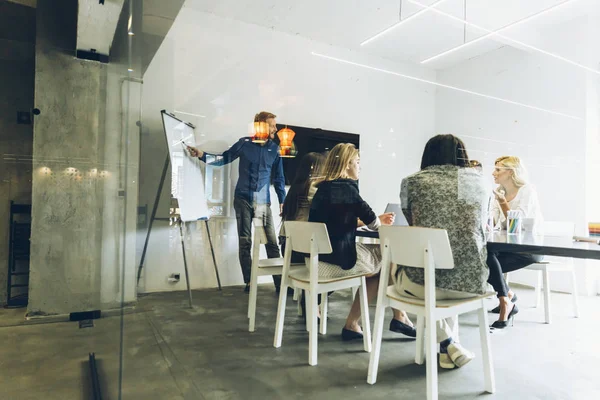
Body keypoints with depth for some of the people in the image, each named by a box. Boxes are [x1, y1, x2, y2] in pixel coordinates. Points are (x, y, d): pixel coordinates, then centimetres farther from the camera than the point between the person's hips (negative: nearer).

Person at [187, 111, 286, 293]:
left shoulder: (274, 149, 5)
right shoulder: (244, 143, 0)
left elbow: (278, 177, 9)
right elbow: (223, 159, 5)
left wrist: (282, 200, 6)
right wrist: (203, 155, -10)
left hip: (264, 202, 1)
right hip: (243, 199, -1)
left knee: (272, 243, -2)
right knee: (245, 242, 3)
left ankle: (280, 283, 4)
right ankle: (249, 282, 13)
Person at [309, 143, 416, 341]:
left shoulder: (323, 187, 10)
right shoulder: (346, 187, -14)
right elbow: (372, 223, -7)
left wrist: (378, 219, 22)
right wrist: (379, 220, 16)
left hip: (319, 257, 8)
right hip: (340, 259, -8)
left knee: (378, 267, 21)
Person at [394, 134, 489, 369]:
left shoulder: (412, 182, 1)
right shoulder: (478, 180, 9)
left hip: (424, 283, -3)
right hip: (471, 282, 4)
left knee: (397, 268, 32)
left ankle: (448, 345, 27)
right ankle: (451, 346, 39)